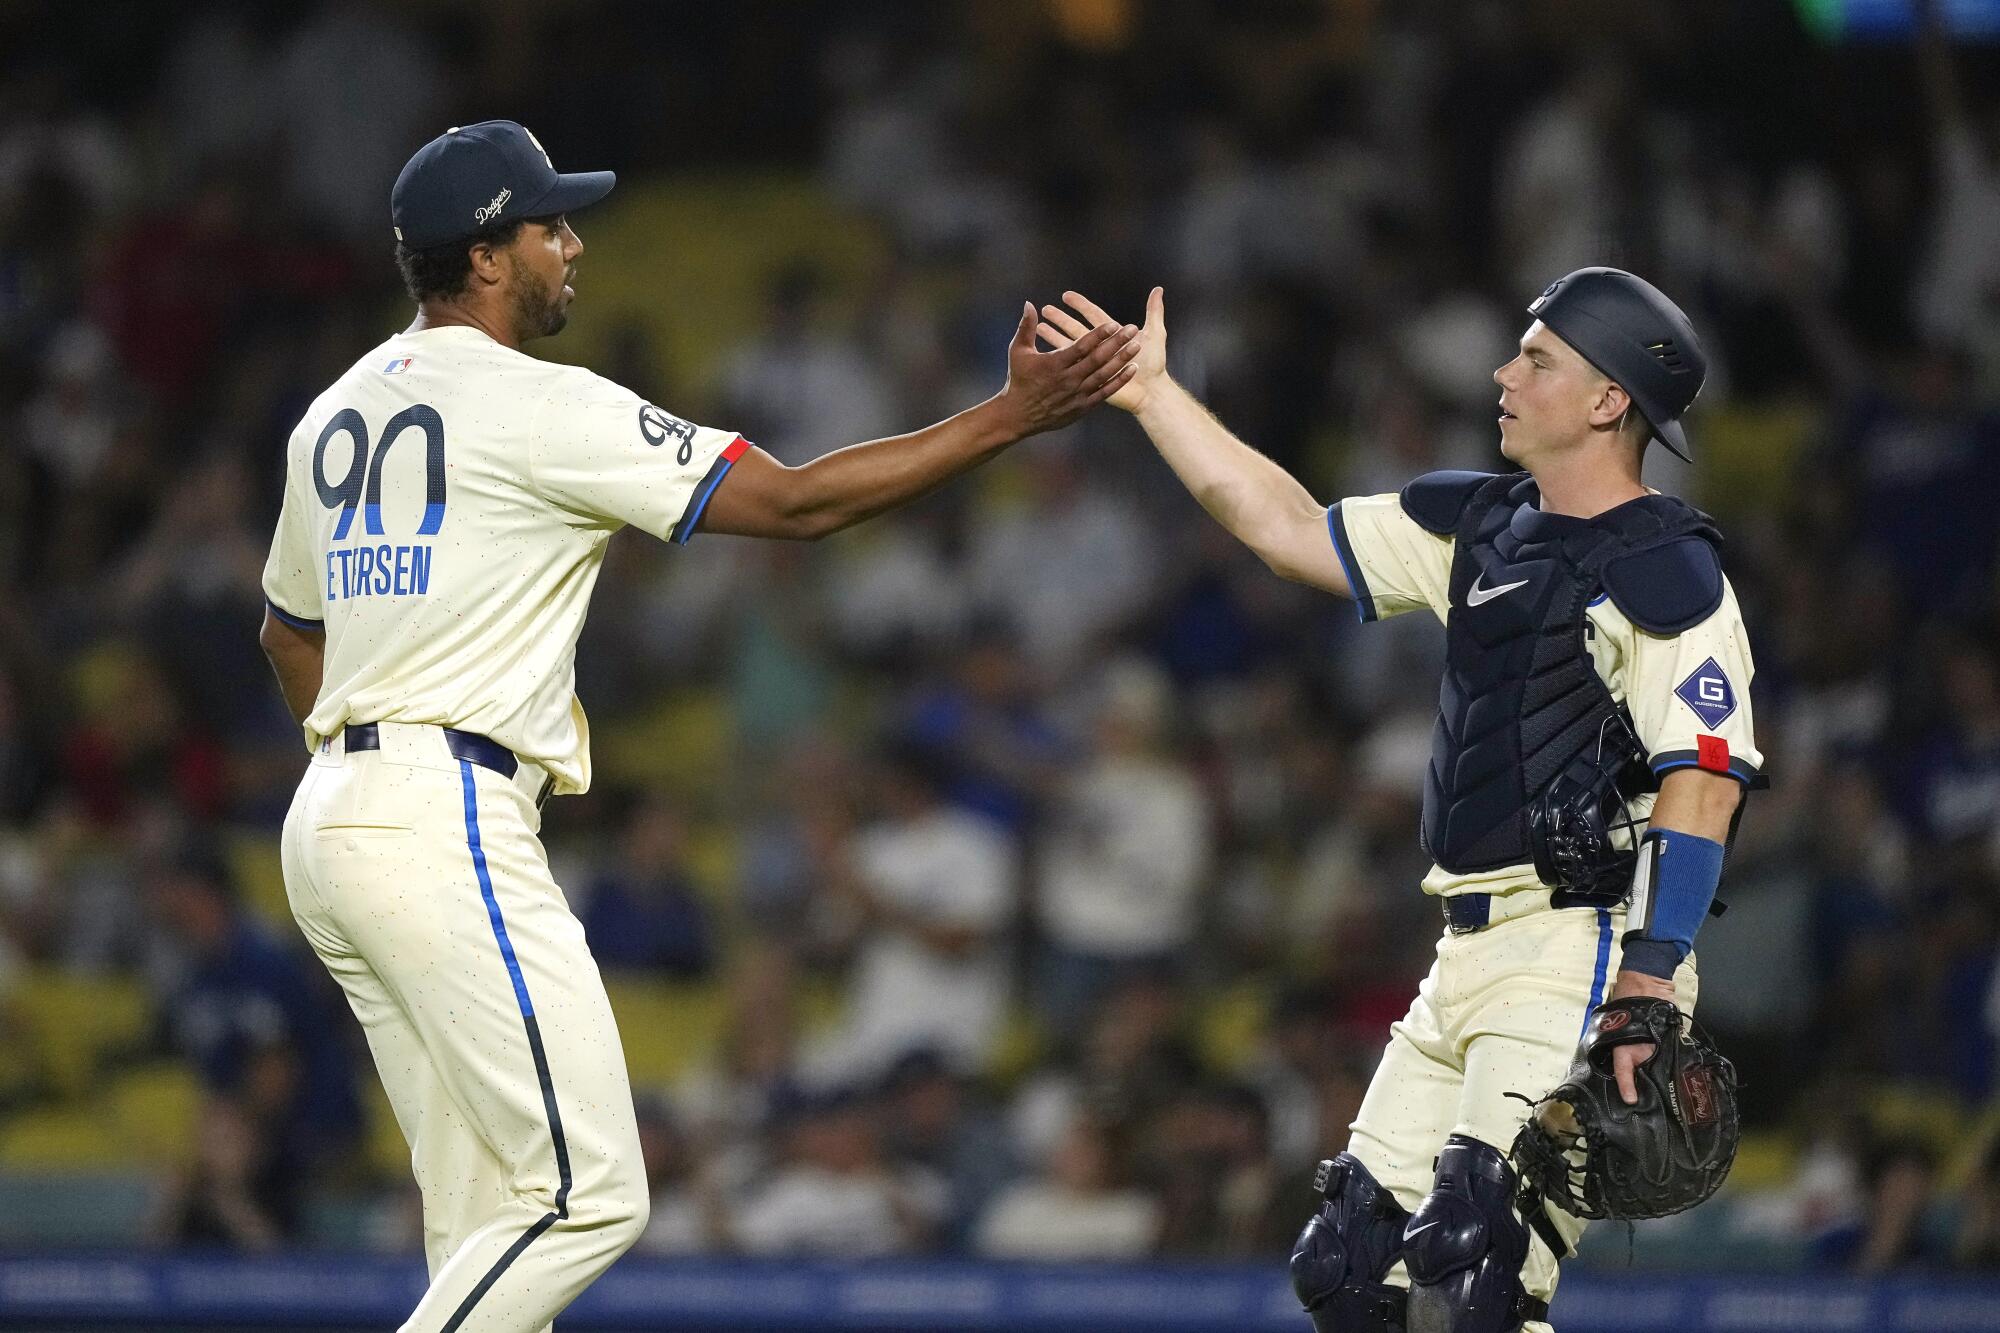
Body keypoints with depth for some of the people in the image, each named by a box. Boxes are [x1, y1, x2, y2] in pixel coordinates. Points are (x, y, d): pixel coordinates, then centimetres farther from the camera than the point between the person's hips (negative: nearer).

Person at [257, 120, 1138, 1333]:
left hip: (332, 818, 10)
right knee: (589, 1197, -9)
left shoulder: (337, 414, 16)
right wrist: (1014, 416, -10)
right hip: (445, 831, -10)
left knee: (488, 1221, 9)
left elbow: (289, 628, 29)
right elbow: (796, 502, -12)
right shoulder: (539, 410, -11)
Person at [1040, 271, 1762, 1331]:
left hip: (1583, 959, -9)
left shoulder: (1668, 572, -9)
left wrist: (1650, 987, -26)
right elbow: (1291, 532, 24)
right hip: (1469, 962, 9)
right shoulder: (1477, 528, 16)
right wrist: (1154, 398, 22)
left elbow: (1703, 785, -17)